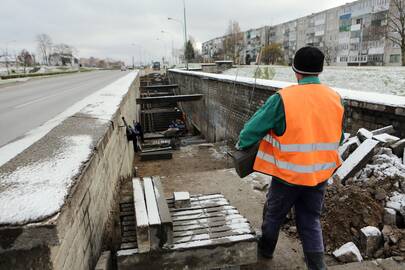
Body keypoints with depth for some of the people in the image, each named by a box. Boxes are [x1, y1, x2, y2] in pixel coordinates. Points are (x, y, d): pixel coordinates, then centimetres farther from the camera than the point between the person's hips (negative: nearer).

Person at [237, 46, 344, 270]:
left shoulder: (283, 99, -19)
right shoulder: (335, 99, -3)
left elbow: (255, 126, -12)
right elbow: (338, 138, 8)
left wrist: (241, 145, 6)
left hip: (288, 173, -3)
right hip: (320, 174, 4)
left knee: (274, 214, 21)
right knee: (311, 221, 18)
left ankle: (265, 249, 43)